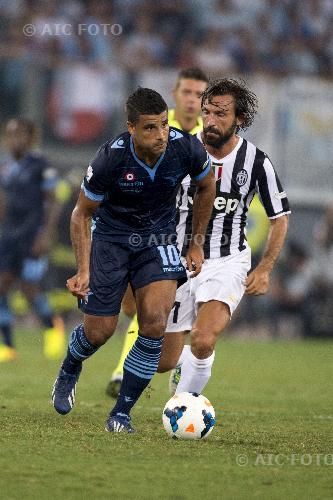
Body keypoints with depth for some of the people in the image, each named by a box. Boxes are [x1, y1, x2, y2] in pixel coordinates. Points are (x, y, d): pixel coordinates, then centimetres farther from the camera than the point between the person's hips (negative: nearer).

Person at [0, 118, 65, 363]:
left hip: (33, 237, -6)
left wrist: (47, 234, -15)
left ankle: (53, 325, 20)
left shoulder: (40, 165, -7)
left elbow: (53, 203, -6)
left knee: (29, 288, -9)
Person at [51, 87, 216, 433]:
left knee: (155, 322, -19)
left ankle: (122, 412, -3)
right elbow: (81, 213, -11)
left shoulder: (187, 149, -21)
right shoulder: (110, 159, -28)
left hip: (158, 236, 2)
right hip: (111, 237, -2)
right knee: (99, 332, 1)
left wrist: (196, 245, 8)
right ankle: (69, 371, 40)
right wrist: (83, 271, -20)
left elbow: (206, 187, 3)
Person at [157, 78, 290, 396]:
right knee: (162, 362, 6)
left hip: (227, 263, -2)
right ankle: (185, 364, 43)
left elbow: (279, 217, 6)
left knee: (203, 341, -28)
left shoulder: (256, 162, -7)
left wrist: (264, 269, -3)